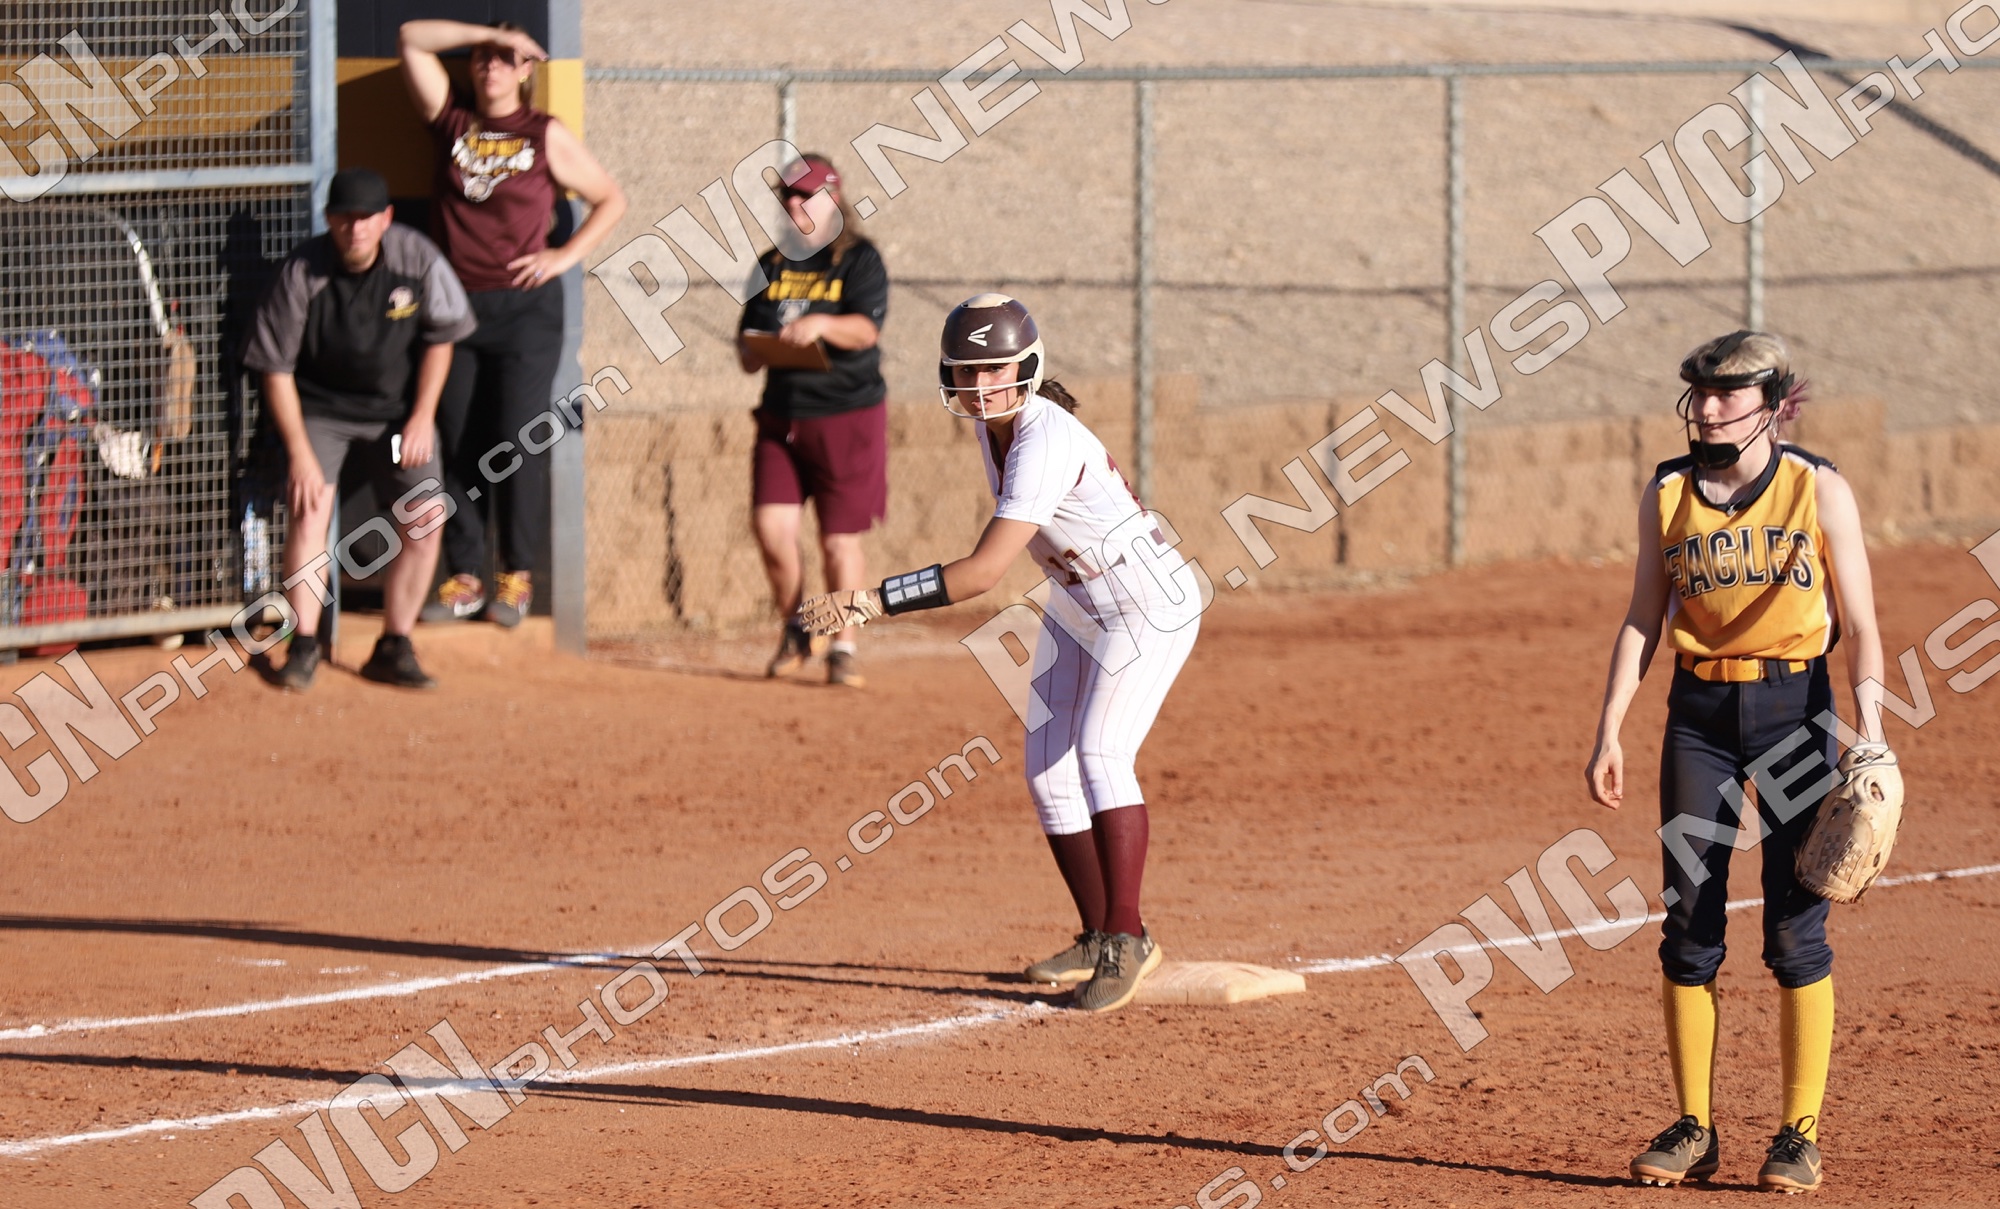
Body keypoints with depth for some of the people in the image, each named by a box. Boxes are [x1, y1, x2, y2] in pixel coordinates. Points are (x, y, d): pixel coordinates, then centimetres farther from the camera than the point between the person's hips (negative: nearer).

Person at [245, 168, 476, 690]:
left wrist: (421, 417, -7)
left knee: (425, 516, -11)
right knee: (308, 508, -20)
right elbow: (275, 368, -13)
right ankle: (303, 647, -13)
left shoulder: (417, 259, -15)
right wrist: (300, 451, -17)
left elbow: (439, 339, 0)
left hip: (397, 407, 2)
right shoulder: (302, 273, -20)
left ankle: (394, 648, -3)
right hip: (320, 407, -2)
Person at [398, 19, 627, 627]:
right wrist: (486, 33, 0)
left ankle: (517, 577, 1)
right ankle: (464, 577, 6)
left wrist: (566, 255, -2)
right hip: (456, 304, 3)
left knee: (517, 440, -6)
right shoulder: (453, 121, 9)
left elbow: (611, 199, 9)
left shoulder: (546, 136, 4)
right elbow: (411, 39, 4)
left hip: (525, 307, -3)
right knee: (458, 444, 2)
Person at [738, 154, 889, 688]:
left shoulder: (859, 259, -1)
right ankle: (795, 633, 13)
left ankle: (843, 648, 7)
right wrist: (753, 352, -8)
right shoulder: (771, 266, 14)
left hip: (847, 417, -4)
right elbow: (747, 344, 16)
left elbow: (865, 329, -15)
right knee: (771, 527, -7)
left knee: (839, 539, -3)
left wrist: (821, 325, -34)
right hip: (781, 417, 4)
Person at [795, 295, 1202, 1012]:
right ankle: (1100, 939, 17)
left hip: (1149, 607, -10)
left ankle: (1126, 941, -21)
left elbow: (983, 571, -40)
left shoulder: (1044, 443, -32)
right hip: (1077, 606, 10)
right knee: (1049, 773, 6)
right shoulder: (993, 424, -5)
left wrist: (867, 602, -43)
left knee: (1101, 754, -24)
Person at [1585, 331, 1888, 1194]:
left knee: (1795, 925, -4)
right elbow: (1643, 621, 10)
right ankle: (1693, 1128, 10)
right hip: (1699, 712, 3)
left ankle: (1800, 1132, 2)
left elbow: (1859, 625, -2)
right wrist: (1609, 732, 3)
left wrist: (1869, 727, -13)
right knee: (1689, 922, 2)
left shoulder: (1819, 490, -2)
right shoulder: (1668, 495, 6)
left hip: (1794, 709, -3)